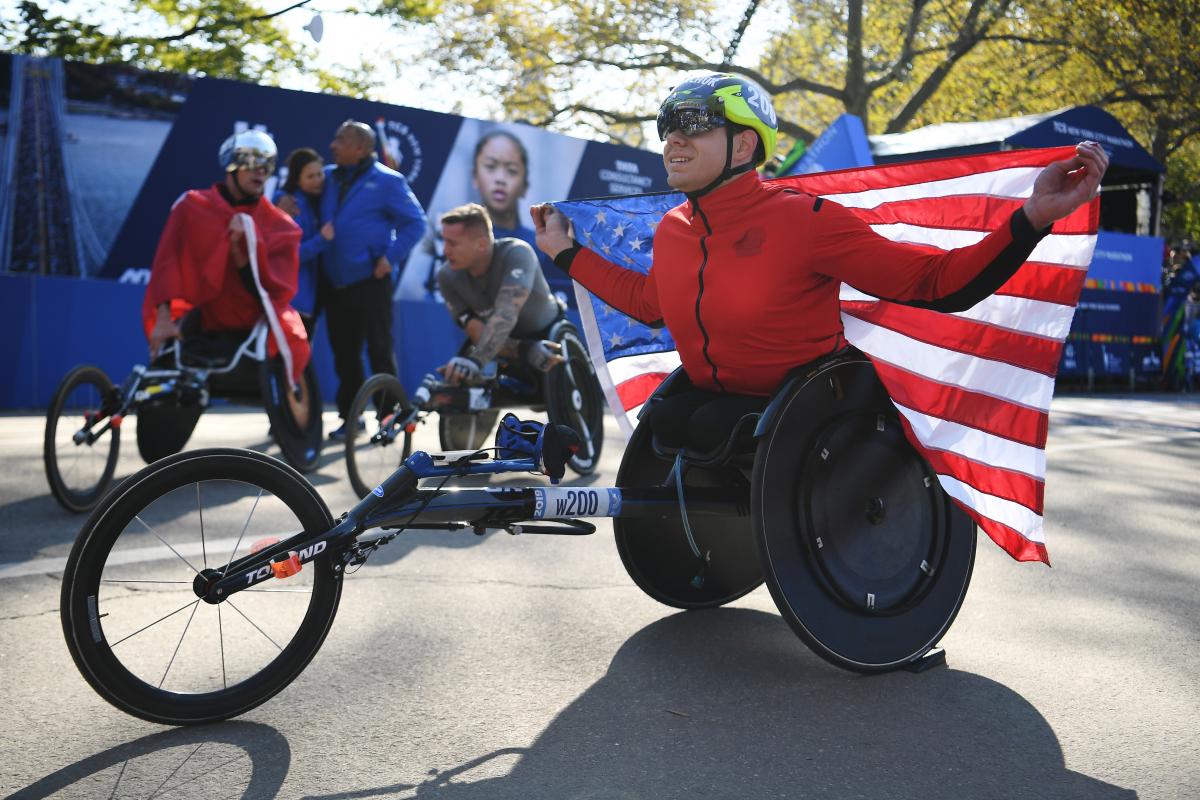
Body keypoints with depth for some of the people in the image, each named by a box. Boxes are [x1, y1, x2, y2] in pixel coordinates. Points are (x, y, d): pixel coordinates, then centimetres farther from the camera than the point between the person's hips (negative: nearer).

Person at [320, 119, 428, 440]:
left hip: (369, 280, -6)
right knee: (343, 350, 11)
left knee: (379, 349, 0)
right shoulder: (328, 177, 11)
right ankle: (350, 415, 21)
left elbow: (415, 222, -5)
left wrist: (391, 257, -12)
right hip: (333, 281, 6)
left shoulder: (387, 181, -6)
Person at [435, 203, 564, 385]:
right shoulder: (448, 276, -18)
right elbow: (479, 334, -22)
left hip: (549, 334, -3)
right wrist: (526, 350, -39)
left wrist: (475, 360, -57)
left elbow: (506, 314, -43)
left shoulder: (517, 253, -29)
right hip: (507, 344, 4)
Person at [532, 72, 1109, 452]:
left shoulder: (803, 220, -19)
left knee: (711, 426, -30)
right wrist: (566, 253, 22)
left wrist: (1034, 217, -33)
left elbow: (938, 283, -19)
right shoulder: (671, 232, 0)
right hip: (713, 399, 6)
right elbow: (650, 302, 23)